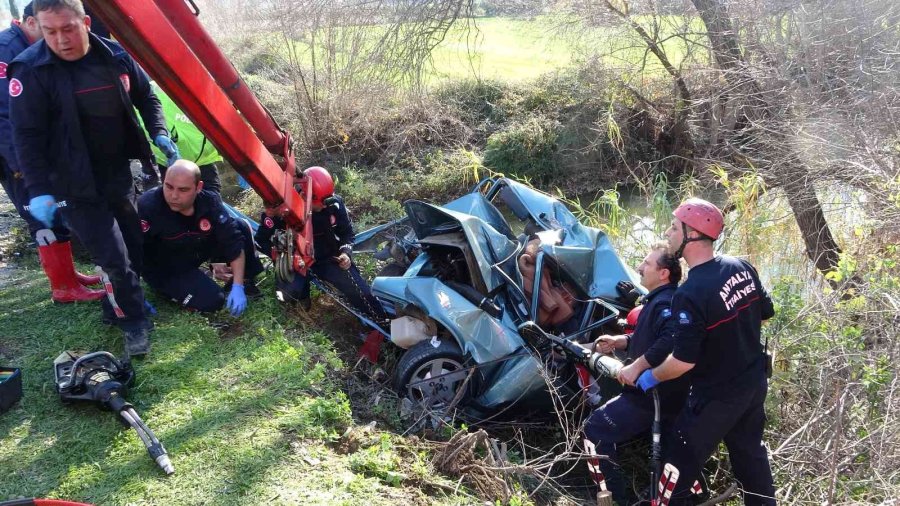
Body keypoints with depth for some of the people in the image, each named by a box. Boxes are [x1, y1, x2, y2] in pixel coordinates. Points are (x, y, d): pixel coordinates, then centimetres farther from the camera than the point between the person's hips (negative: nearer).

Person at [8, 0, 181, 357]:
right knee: (114, 258, -6)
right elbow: (27, 137, -15)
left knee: (134, 248, 17)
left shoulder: (115, 56, -4)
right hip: (75, 188, -5)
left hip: (118, 176, 6)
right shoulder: (30, 70, -17)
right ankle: (134, 324, 13)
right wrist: (39, 190, -20)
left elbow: (145, 96, 13)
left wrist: (159, 134, -2)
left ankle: (118, 308, 39)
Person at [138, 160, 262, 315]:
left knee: (240, 229, -12)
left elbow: (233, 240, -18)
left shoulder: (209, 201, -20)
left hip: (197, 250, 5)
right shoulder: (147, 206, -33)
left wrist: (237, 287, -25)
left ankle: (244, 282, 8)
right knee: (211, 301, -24)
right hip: (163, 269, -5)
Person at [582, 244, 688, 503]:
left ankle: (614, 496, -1)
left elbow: (671, 340, -40)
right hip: (666, 392, 11)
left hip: (653, 394, -11)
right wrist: (618, 341, 9)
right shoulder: (659, 300, 13)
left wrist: (636, 366, -36)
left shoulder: (665, 302, -21)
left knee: (596, 429, -8)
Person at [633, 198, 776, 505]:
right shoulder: (742, 268, -4)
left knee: (681, 462, 7)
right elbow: (765, 314, 11)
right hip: (755, 383, 8)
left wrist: (651, 377, -8)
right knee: (750, 452, 25)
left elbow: (683, 361, -25)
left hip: (717, 396, -8)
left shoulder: (690, 294, -28)